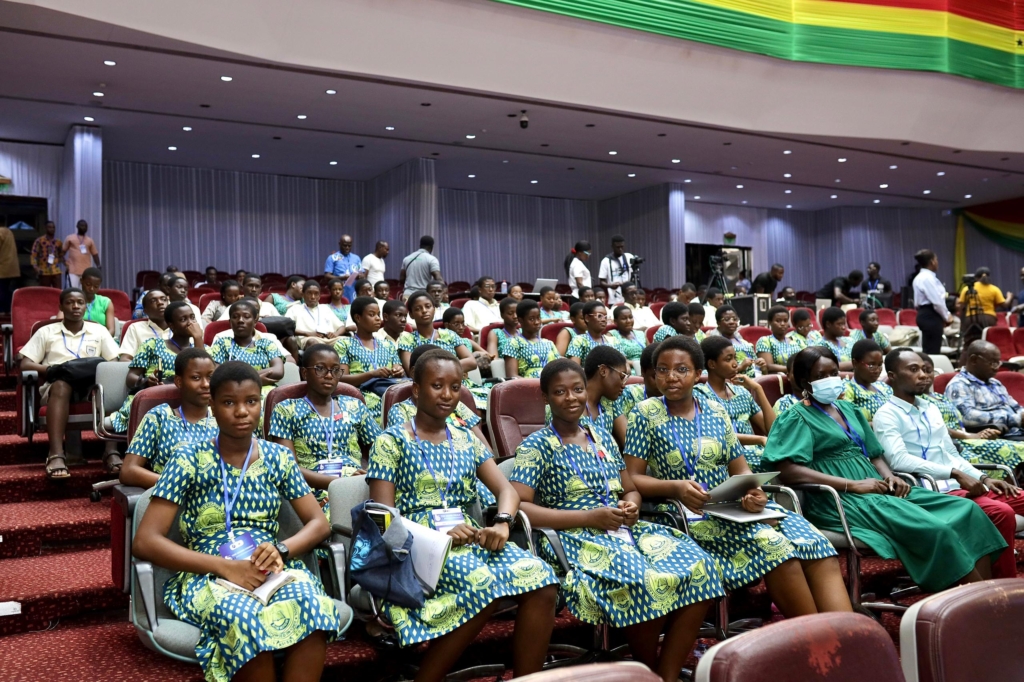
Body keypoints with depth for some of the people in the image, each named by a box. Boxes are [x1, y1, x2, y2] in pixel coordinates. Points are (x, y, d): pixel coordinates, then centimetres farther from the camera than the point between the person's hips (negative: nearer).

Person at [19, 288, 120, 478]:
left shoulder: (99, 331, 19)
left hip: (91, 385, 1)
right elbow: (25, 364, 8)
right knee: (61, 384, -39)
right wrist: (53, 369, -10)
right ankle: (56, 455, -53)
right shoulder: (46, 332, 17)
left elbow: (115, 363, 11)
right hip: (56, 386, -1)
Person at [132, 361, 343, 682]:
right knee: (245, 618, -37)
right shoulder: (189, 460, -2)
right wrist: (226, 567, -19)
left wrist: (282, 549, -15)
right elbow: (145, 542, -9)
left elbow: (320, 523, 9)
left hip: (272, 568, 2)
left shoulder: (278, 457, 8)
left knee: (311, 607, -33)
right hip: (207, 574, -2)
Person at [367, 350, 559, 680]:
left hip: (469, 537, 5)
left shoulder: (466, 439, 18)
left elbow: (506, 488, 10)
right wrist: (439, 535, -19)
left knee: (541, 578, -23)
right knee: (483, 584, -35)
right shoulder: (391, 441, 2)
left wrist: (502, 523, -13)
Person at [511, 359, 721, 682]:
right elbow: (517, 508, -13)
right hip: (575, 538, -6)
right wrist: (589, 517, -17)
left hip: (625, 531, 6)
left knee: (698, 566, -19)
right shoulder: (537, 445, -1)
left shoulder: (602, 436, 18)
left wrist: (632, 506, -3)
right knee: (641, 581, -34)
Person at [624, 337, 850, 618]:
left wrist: (753, 491, -11)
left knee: (817, 546, -19)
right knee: (769, 543, -29)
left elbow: (740, 468, 12)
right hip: (687, 513, -5)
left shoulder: (716, 411, 12)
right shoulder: (645, 413, 0)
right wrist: (675, 487, -23)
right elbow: (632, 478, -5)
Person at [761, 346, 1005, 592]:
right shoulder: (797, 417, -4)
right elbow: (788, 471, -18)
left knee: (965, 510, -7)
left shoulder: (849, 409, 19)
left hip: (877, 491, 8)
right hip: (838, 500, -8)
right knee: (935, 529, -24)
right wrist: (852, 484, -19)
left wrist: (889, 477, -2)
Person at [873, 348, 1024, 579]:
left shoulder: (931, 409, 19)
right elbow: (899, 460, -22)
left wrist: (983, 477, 4)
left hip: (962, 485, 8)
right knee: (1002, 513, -27)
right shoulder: (887, 415, -7)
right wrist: (955, 474, -24)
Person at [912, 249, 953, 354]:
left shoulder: (921, 277, 16)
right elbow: (937, 301, -19)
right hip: (931, 316, -11)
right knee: (932, 352, -9)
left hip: (926, 314, 11)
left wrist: (945, 315, 14)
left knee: (929, 351, 11)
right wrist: (947, 317, -5)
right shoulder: (928, 278, -15)